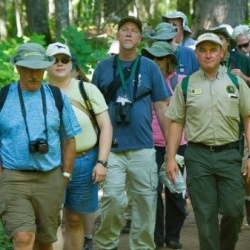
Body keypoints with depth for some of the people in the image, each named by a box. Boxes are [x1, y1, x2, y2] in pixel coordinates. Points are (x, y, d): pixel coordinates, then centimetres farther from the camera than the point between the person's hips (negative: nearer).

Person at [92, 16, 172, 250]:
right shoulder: (103, 67, 5)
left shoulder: (150, 67, 5)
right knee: (113, 198, -10)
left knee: (145, 201, 4)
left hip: (142, 148, 1)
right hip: (111, 148, -1)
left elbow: (161, 107, 7)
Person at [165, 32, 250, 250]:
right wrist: (171, 158, 1)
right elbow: (176, 123, 7)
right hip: (198, 156, 0)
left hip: (229, 154, 0)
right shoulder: (186, 85, 6)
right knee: (205, 215, 2)